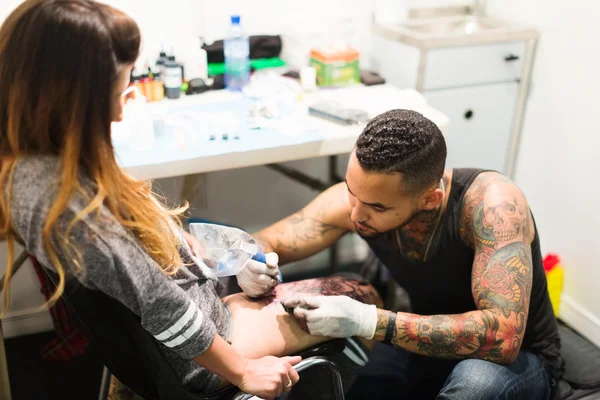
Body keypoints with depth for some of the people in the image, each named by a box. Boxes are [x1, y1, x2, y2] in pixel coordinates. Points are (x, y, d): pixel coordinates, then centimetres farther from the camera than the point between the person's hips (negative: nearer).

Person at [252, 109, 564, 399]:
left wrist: (371, 322, -44)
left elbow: (502, 336, -39)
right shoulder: (360, 195, -19)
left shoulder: (490, 200, -32)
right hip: (429, 344, 4)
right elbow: (265, 243, -7)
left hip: (518, 358, -3)